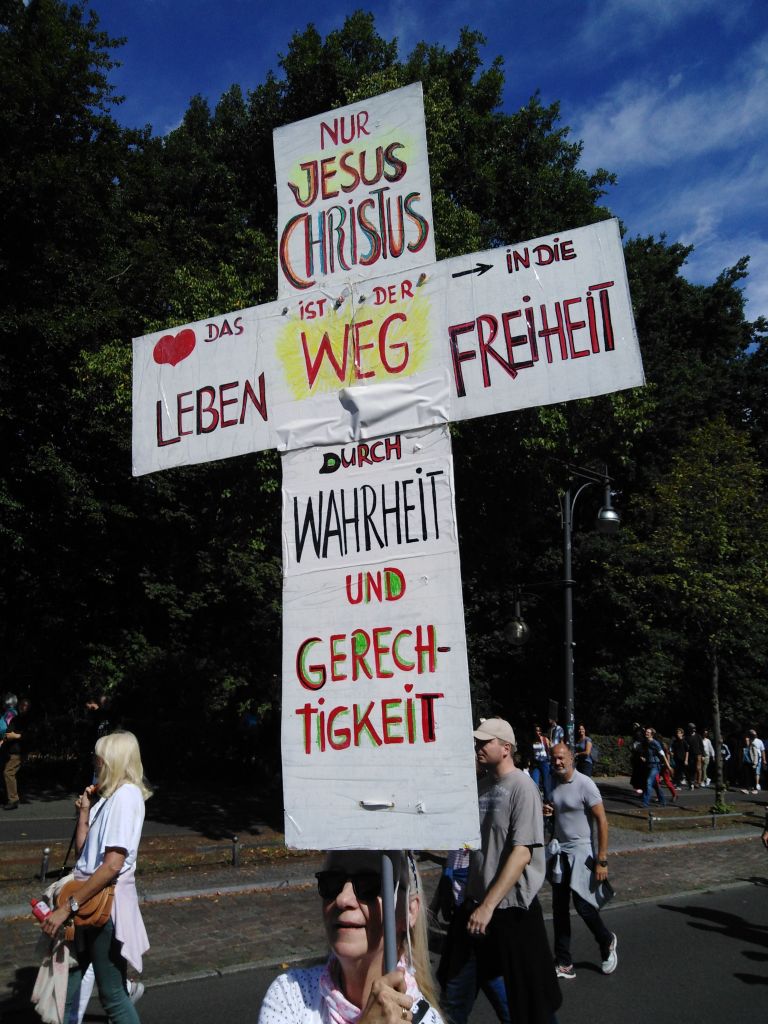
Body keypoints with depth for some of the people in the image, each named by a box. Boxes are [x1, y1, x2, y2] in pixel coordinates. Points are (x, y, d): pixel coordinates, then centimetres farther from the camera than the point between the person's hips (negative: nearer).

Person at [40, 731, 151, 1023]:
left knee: (112, 994, 4)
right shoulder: (108, 796, 13)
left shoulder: (125, 795, -16)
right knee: (64, 989, 14)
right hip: (91, 900, 9)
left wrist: (68, 907, -21)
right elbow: (83, 850, 13)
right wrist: (85, 810, 6)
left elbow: (113, 864, -24)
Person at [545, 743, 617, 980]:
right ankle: (564, 964, 18)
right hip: (559, 853, 6)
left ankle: (607, 943, 27)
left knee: (583, 906, -3)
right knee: (559, 909, 7)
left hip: (581, 853, -6)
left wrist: (602, 860, -18)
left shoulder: (585, 784, -15)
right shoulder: (554, 784, 5)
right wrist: (547, 811, -3)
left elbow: (602, 821, -15)